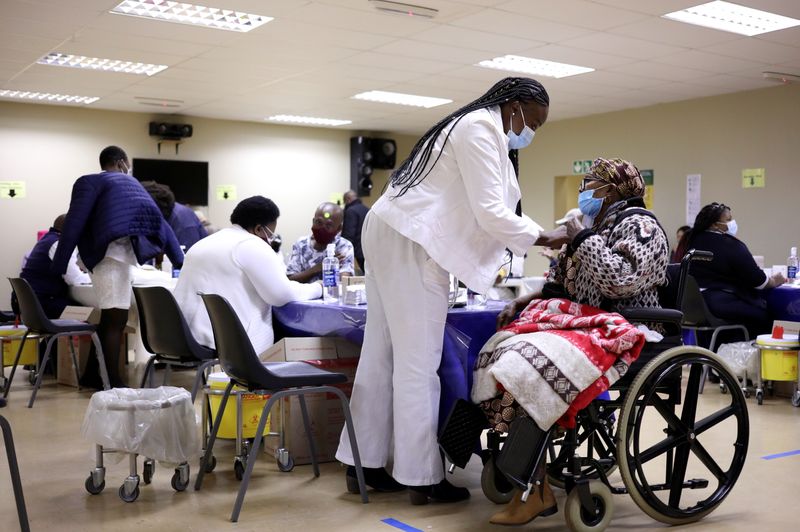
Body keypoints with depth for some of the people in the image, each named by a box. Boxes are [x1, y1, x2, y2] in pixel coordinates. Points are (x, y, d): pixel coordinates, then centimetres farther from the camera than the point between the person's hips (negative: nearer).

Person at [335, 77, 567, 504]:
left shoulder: (475, 128, 24)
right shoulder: (481, 128, -9)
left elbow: (475, 212, 21)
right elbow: (489, 213, -16)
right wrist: (545, 238, -5)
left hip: (395, 238, 11)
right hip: (410, 244, -11)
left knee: (382, 356, 9)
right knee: (418, 362, -6)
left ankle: (364, 466, 15)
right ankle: (422, 478, 2)